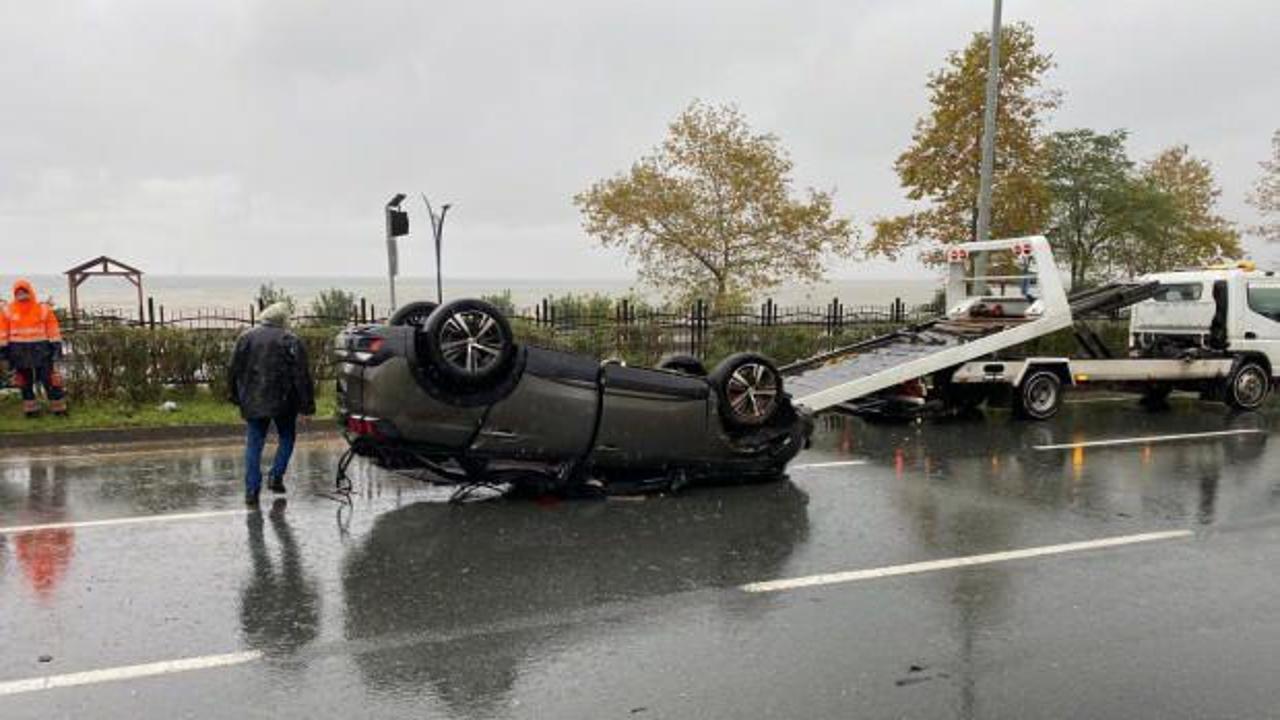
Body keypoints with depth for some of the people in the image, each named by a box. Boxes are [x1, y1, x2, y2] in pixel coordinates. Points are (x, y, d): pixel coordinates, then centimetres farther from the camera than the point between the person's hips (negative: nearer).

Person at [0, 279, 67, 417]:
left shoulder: (44, 309, -1)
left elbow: (52, 329, 1)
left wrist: (56, 345, -3)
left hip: (41, 349, -2)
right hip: (19, 351, 2)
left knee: (49, 379, -3)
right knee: (24, 380, 9)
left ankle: (58, 406, 4)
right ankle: (30, 408, 19)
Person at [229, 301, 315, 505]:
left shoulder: (246, 338, 6)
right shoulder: (291, 341, -5)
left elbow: (235, 371, 10)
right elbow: (301, 376, -7)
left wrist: (237, 397, 19)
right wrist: (307, 404, -4)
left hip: (253, 402, 3)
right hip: (282, 402, -3)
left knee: (254, 444, 7)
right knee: (287, 438, 17)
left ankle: (251, 490, 3)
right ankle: (276, 476, 5)